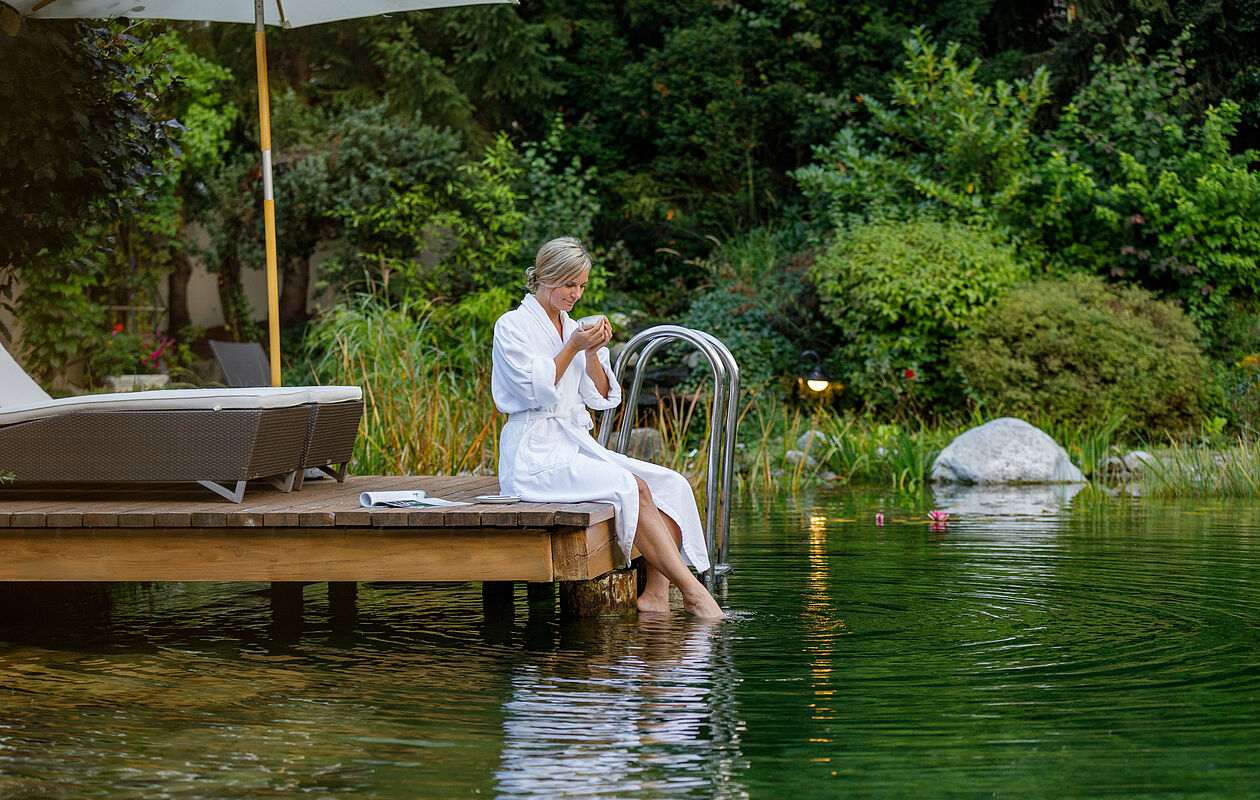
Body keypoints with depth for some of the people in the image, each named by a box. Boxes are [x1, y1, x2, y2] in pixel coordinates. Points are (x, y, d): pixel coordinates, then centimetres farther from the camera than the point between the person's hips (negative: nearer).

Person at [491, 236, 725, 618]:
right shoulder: (512, 326, -2)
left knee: (673, 485, -15)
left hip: (578, 444, 8)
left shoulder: (576, 329, 19)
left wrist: (593, 353, -3)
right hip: (537, 454, -7)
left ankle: (656, 593, -23)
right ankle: (692, 591, -26)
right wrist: (573, 347, -14)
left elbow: (602, 398, 12)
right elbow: (538, 392, -12)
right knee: (634, 488, -28)